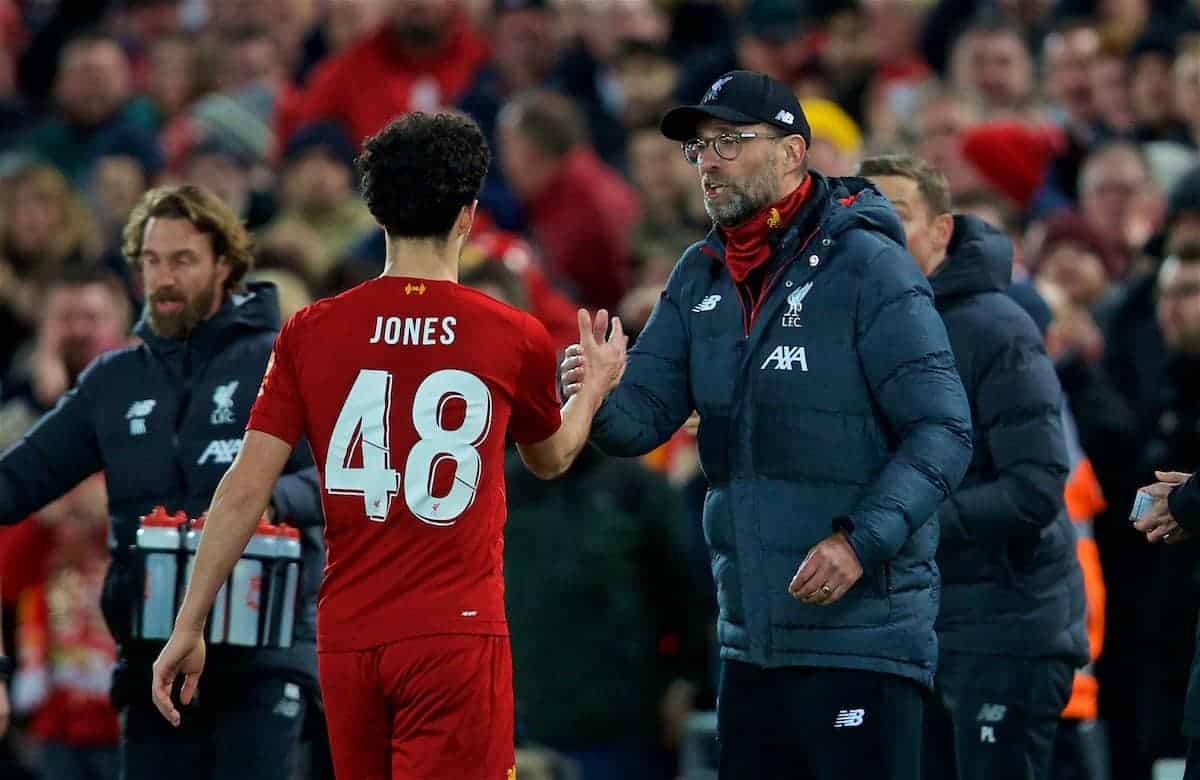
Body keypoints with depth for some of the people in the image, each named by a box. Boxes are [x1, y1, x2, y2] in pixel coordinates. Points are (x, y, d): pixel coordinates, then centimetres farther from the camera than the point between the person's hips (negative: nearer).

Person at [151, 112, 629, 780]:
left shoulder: (311, 332, 1)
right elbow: (551, 458, 20)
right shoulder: (517, 339, -1)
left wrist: (189, 628, 6)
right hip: (456, 633, -3)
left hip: (347, 639, 3)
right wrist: (596, 385, 41)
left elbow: (245, 491, -1)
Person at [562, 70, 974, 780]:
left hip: (864, 634, -7)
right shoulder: (701, 277, 12)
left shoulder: (868, 268, -10)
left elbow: (943, 432, -13)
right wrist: (598, 399, -17)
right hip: (750, 635, 7)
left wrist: (861, 541, -24)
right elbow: (643, 415, 7)